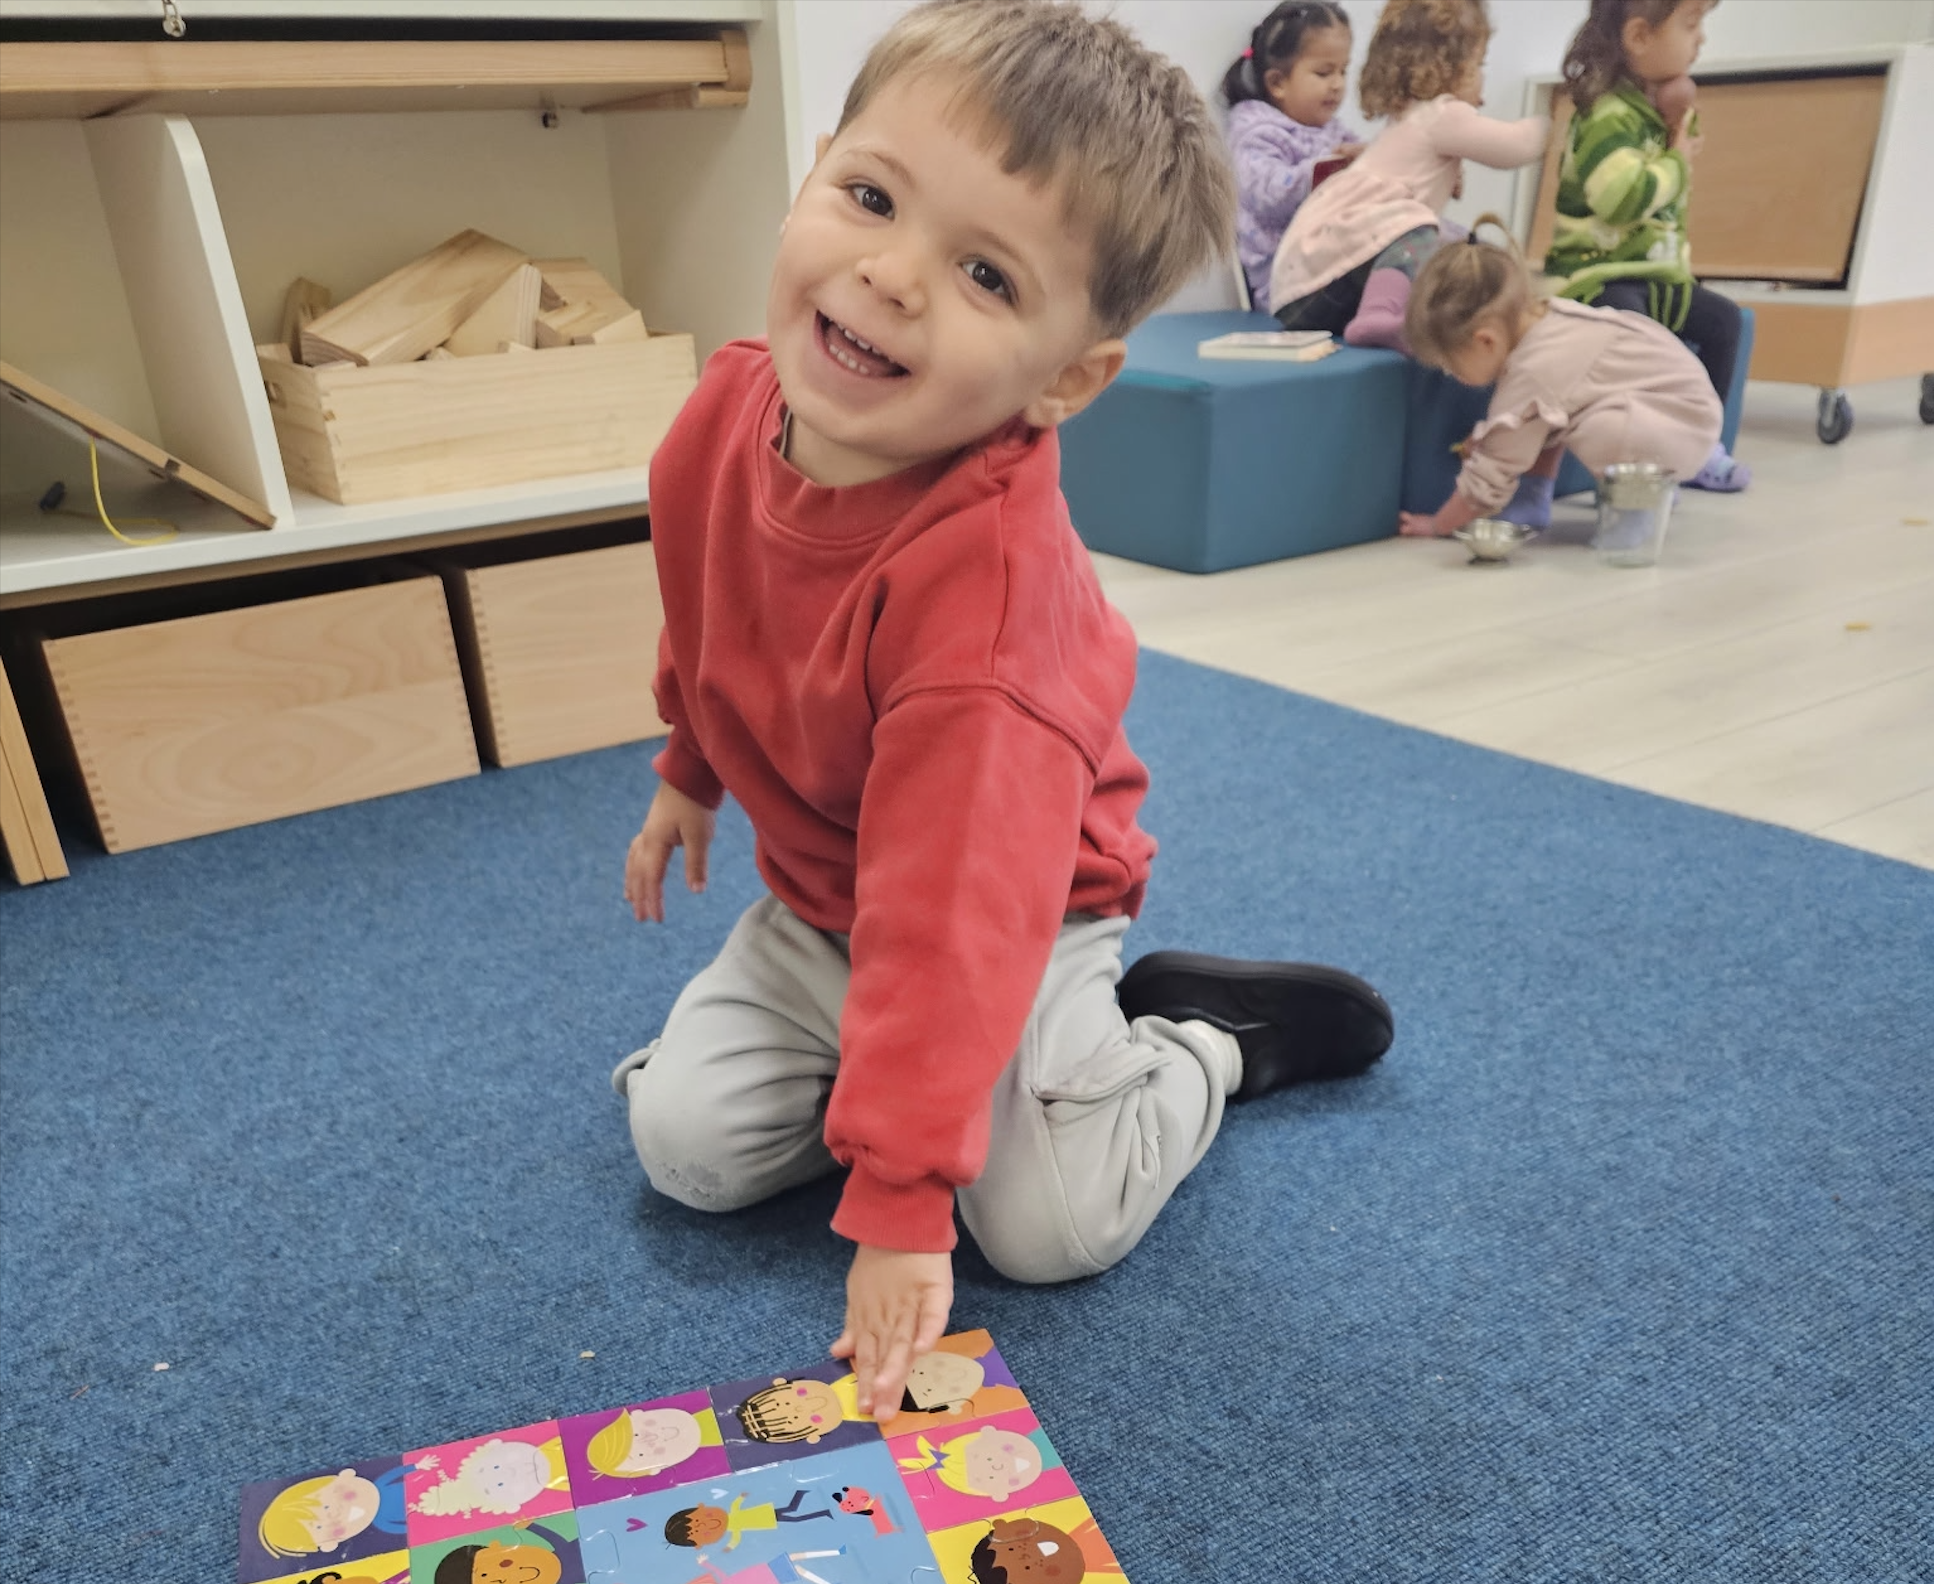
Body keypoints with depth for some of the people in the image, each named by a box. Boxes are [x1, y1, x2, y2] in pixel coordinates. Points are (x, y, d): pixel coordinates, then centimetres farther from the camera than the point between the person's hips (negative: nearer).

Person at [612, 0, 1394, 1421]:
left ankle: (1199, 1039, 13)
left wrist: (900, 1201, -33)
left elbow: (954, 912, -37)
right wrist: (688, 775, 21)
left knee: (1051, 1225, -14)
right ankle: (859, 1051, 20)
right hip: (812, 903, 6)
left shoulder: (989, 572, -37)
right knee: (685, 1142, -6)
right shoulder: (726, 414, -14)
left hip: (1021, 909, -5)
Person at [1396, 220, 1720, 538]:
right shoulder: (1543, 314, -6)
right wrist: (1487, 437, 7)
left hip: (1684, 423, -9)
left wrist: (1436, 525, -7)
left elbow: (1489, 479, -18)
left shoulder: (1531, 373, -29)